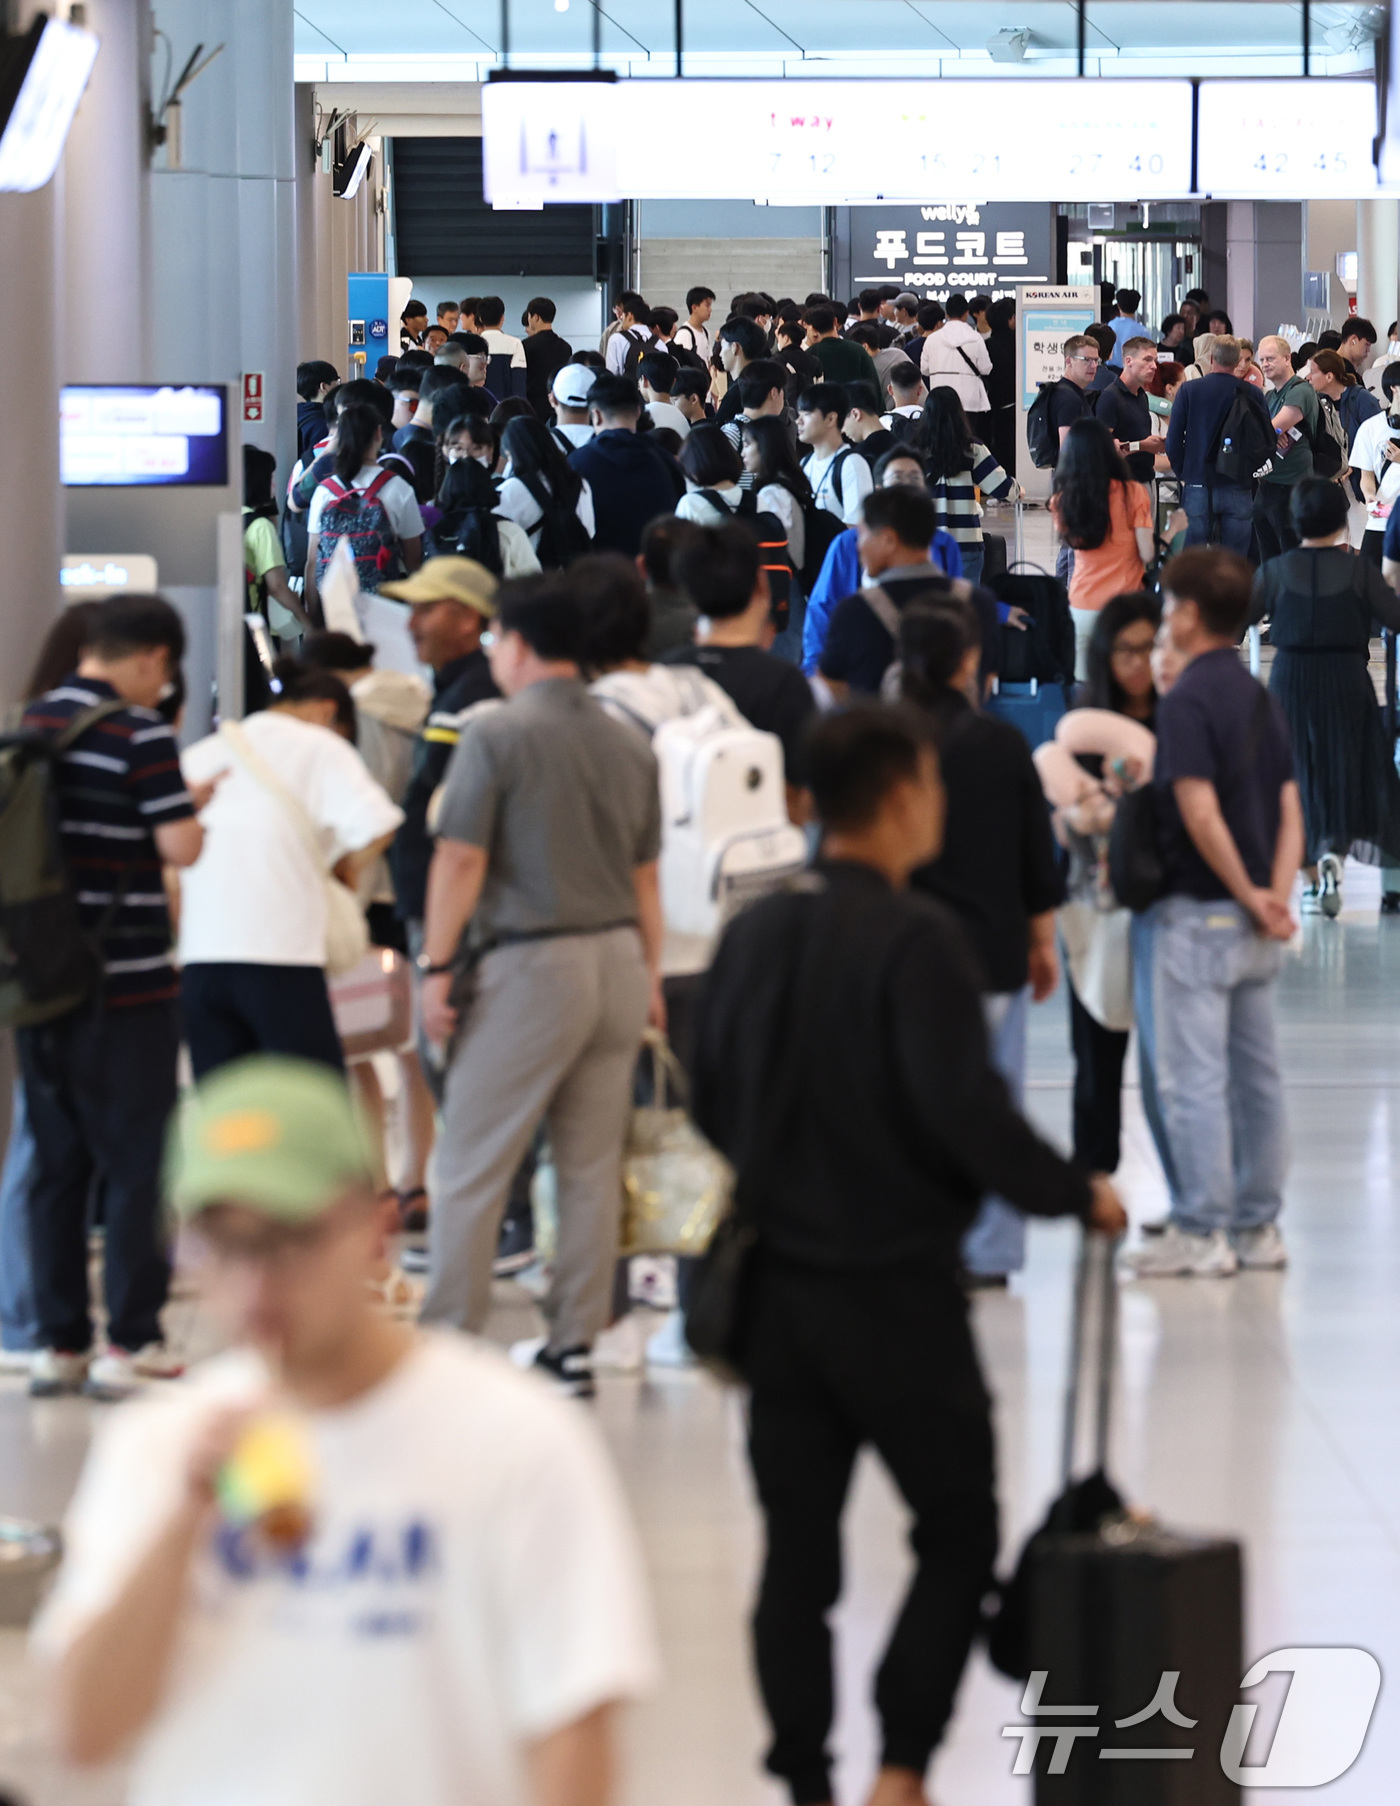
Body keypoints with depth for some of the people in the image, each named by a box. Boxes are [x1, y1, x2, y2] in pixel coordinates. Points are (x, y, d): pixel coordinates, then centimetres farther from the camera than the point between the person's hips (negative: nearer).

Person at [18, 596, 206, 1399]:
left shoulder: (32, 725, 7)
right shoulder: (139, 732, -13)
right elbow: (181, 846, -17)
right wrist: (196, 804, 4)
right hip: (127, 979, -6)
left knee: (55, 1163, 11)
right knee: (137, 1162, 2)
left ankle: (59, 1340, 13)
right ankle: (130, 1341, 3)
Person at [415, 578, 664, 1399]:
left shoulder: (498, 735, -8)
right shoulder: (630, 745, 10)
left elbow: (461, 860, -11)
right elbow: (646, 874, 15)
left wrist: (437, 965, -6)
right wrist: (652, 974, 21)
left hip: (530, 963, -6)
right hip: (618, 957, 6)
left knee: (473, 1162, 0)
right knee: (593, 1166, 9)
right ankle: (575, 1344, 13)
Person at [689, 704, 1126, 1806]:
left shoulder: (755, 934, 4)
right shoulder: (915, 941, -16)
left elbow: (709, 1102, 12)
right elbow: (964, 1107, -24)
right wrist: (1075, 1194, -11)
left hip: (779, 1288, 6)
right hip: (899, 1288, -6)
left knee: (797, 1550, 10)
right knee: (958, 1538, 8)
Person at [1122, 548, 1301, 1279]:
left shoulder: (1187, 700, -15)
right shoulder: (1261, 698, 12)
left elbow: (1201, 814, -22)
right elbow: (1289, 811, 7)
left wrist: (1249, 898, -12)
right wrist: (1274, 897, -2)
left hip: (1201, 911, -8)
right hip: (1255, 921, 8)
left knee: (1193, 1078, -4)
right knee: (1256, 1073, 11)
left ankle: (1202, 1232, -2)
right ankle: (1259, 1226, 17)